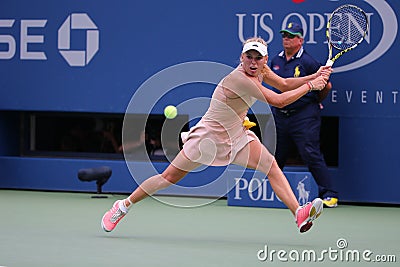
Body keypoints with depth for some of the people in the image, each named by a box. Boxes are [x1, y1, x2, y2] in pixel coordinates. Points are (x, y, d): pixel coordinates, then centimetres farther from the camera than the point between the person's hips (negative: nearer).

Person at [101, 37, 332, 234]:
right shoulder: (239, 78, -28)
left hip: (236, 134, 8)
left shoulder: (259, 70, -2)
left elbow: (284, 84, 13)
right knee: (170, 177, -3)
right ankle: (124, 206, 12)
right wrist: (310, 86, -19)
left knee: (271, 166, -13)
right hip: (210, 135, -8)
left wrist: (315, 76, -1)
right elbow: (278, 101, -28)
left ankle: (299, 214, -24)